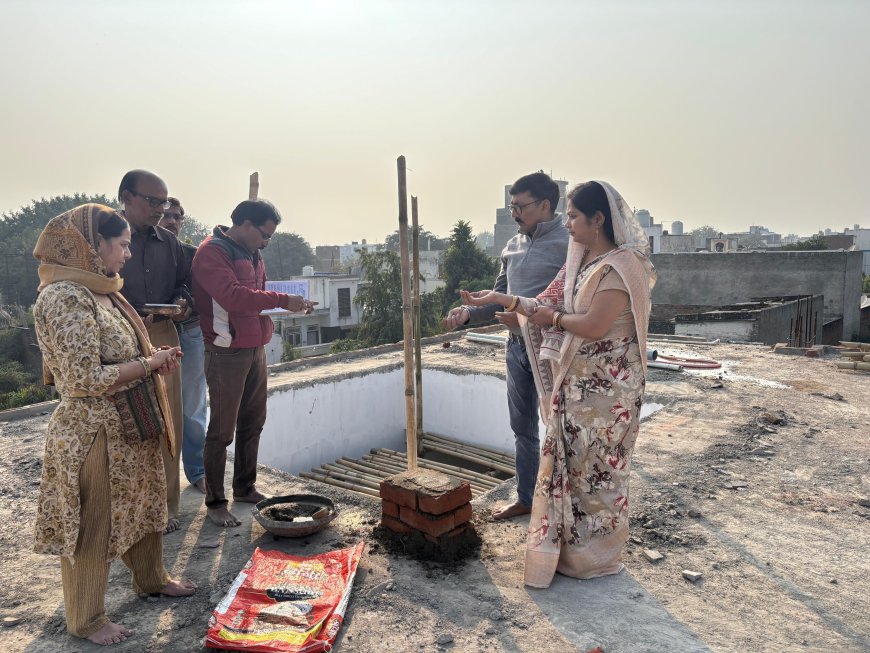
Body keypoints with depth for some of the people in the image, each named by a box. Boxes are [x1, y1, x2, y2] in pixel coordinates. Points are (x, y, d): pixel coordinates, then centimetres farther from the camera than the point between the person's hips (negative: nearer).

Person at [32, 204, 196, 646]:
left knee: (143, 502, 23)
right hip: (92, 432, -9)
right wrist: (149, 364, -17)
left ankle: (151, 577, 45)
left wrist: (155, 359, 0)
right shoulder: (66, 299, -22)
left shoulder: (103, 292, 6)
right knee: (92, 526, 8)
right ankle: (86, 620, 29)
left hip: (130, 425, 9)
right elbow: (86, 381, -25)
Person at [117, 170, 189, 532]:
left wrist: (182, 302, -2)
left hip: (162, 336, 5)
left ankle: (165, 503, 23)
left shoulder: (168, 243, 10)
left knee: (168, 421, 8)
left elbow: (181, 284, 20)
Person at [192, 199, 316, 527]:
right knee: (221, 430, 0)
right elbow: (232, 296, -26)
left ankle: (245, 488, 30)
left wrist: (291, 304, 5)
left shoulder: (251, 254, 16)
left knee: (253, 424, 16)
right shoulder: (211, 252, -13)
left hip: (256, 349, 9)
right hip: (227, 353, -8)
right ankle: (215, 502, 12)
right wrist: (283, 300, -25)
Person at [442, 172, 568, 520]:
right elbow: (499, 296, 15)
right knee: (523, 428, 17)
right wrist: (469, 311, -1)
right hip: (517, 347, 8)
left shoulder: (566, 244, -13)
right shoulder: (513, 246, 11)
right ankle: (526, 499, 33)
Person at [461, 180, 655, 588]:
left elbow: (594, 326, -24)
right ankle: (565, 544, 31)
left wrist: (552, 317, -9)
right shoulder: (583, 261, 11)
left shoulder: (621, 265, -17)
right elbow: (549, 305, 11)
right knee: (568, 462, 15)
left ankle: (597, 556, 24)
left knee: (595, 467, 5)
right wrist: (499, 298, 5)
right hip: (576, 383, 8)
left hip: (604, 389, -8)